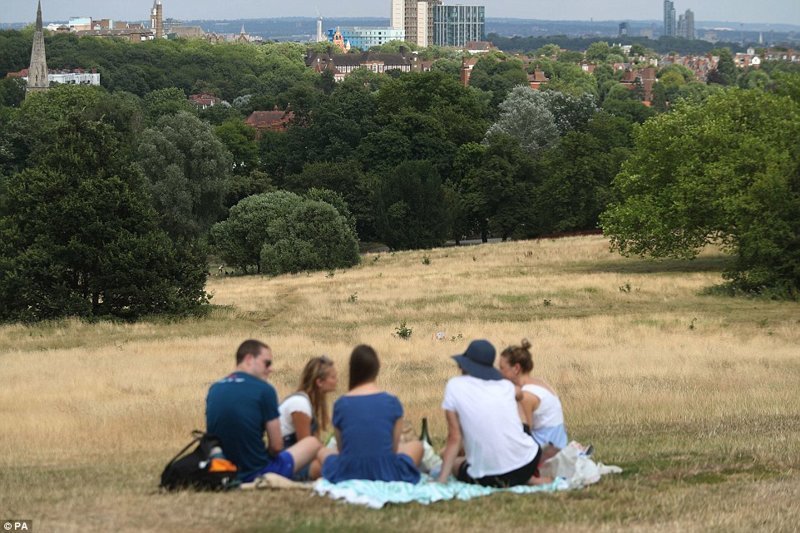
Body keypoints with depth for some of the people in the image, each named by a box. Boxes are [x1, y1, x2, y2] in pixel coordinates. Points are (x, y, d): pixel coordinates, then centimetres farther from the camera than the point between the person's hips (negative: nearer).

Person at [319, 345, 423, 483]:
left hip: (348, 474, 1)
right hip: (386, 474, -1)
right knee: (416, 446, 29)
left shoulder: (341, 404, -3)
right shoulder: (391, 402, -4)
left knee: (322, 451, 35)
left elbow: (341, 447, 5)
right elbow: (394, 446, 2)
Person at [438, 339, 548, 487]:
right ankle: (528, 478, 8)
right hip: (527, 464, 5)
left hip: (488, 478, -5)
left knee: (453, 462, 28)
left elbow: (454, 439, -5)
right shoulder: (506, 386, 9)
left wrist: (441, 480, -2)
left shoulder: (454, 386, -1)